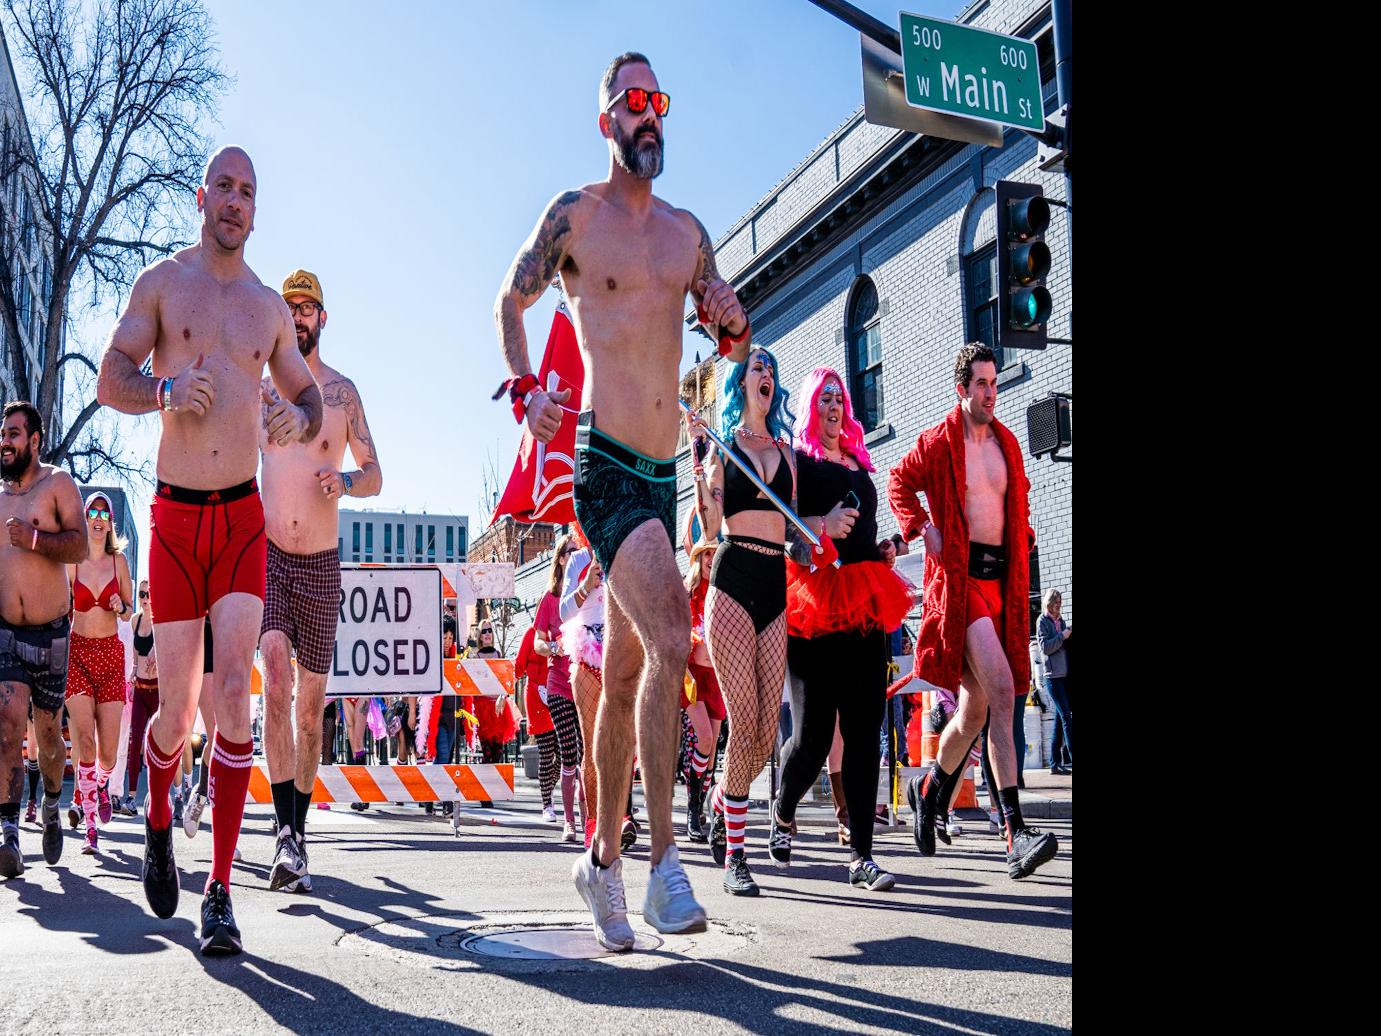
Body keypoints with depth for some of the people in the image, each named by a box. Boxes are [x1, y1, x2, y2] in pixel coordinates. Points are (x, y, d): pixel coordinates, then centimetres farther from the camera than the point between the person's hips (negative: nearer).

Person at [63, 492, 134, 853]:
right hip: (77, 651, -1)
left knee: (108, 752, -1)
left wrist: (120, 607, -8)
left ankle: (101, 784, 34)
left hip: (111, 653, 1)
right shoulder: (72, 562, 3)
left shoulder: (118, 560, 6)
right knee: (85, 742, -12)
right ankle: (90, 827, -7)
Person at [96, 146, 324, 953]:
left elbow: (309, 395, 19)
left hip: (244, 515, 1)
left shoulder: (271, 307, 11)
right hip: (175, 516, -1)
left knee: (234, 692, -12)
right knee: (176, 710, 1)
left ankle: (221, 892, -6)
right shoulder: (161, 282, 5)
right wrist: (166, 389, -22)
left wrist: (301, 418, -6)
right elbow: (110, 380, -1)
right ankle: (159, 821, 35)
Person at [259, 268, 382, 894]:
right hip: (266, 553, -1)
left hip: (322, 561, 1)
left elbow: (375, 476, 9)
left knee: (310, 704, 7)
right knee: (276, 681, -21)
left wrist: (346, 480, -12)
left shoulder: (344, 391, 7)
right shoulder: (258, 387, 8)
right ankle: (287, 835, -23)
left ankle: (297, 829, 21)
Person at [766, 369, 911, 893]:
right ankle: (782, 815, 25)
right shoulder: (794, 459, 3)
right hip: (816, 603, -6)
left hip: (864, 606, 6)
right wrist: (819, 525, -21)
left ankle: (861, 856, 2)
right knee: (814, 731, -6)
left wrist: (883, 549, 13)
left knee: (864, 729, 0)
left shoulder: (859, 463, 23)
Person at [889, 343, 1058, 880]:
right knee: (1001, 689, -21)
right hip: (959, 576, -7)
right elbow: (899, 483, 9)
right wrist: (923, 528, -5)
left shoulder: (1008, 443, 16)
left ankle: (931, 786, 36)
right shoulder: (936, 442, -1)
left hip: (1003, 578, 7)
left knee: (976, 711, 10)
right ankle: (1016, 833, -22)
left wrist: (1023, 538, 13)